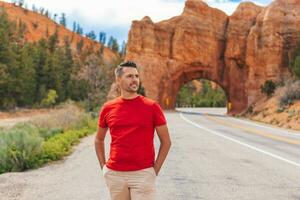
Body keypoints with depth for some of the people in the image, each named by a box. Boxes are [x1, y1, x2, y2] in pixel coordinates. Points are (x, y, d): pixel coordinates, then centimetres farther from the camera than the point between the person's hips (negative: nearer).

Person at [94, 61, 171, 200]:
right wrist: (103, 166, 9)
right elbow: (99, 140, 18)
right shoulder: (108, 108, 4)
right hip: (114, 175, 3)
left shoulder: (152, 107, -3)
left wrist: (155, 169, -2)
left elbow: (166, 142, 2)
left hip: (143, 174, -2)